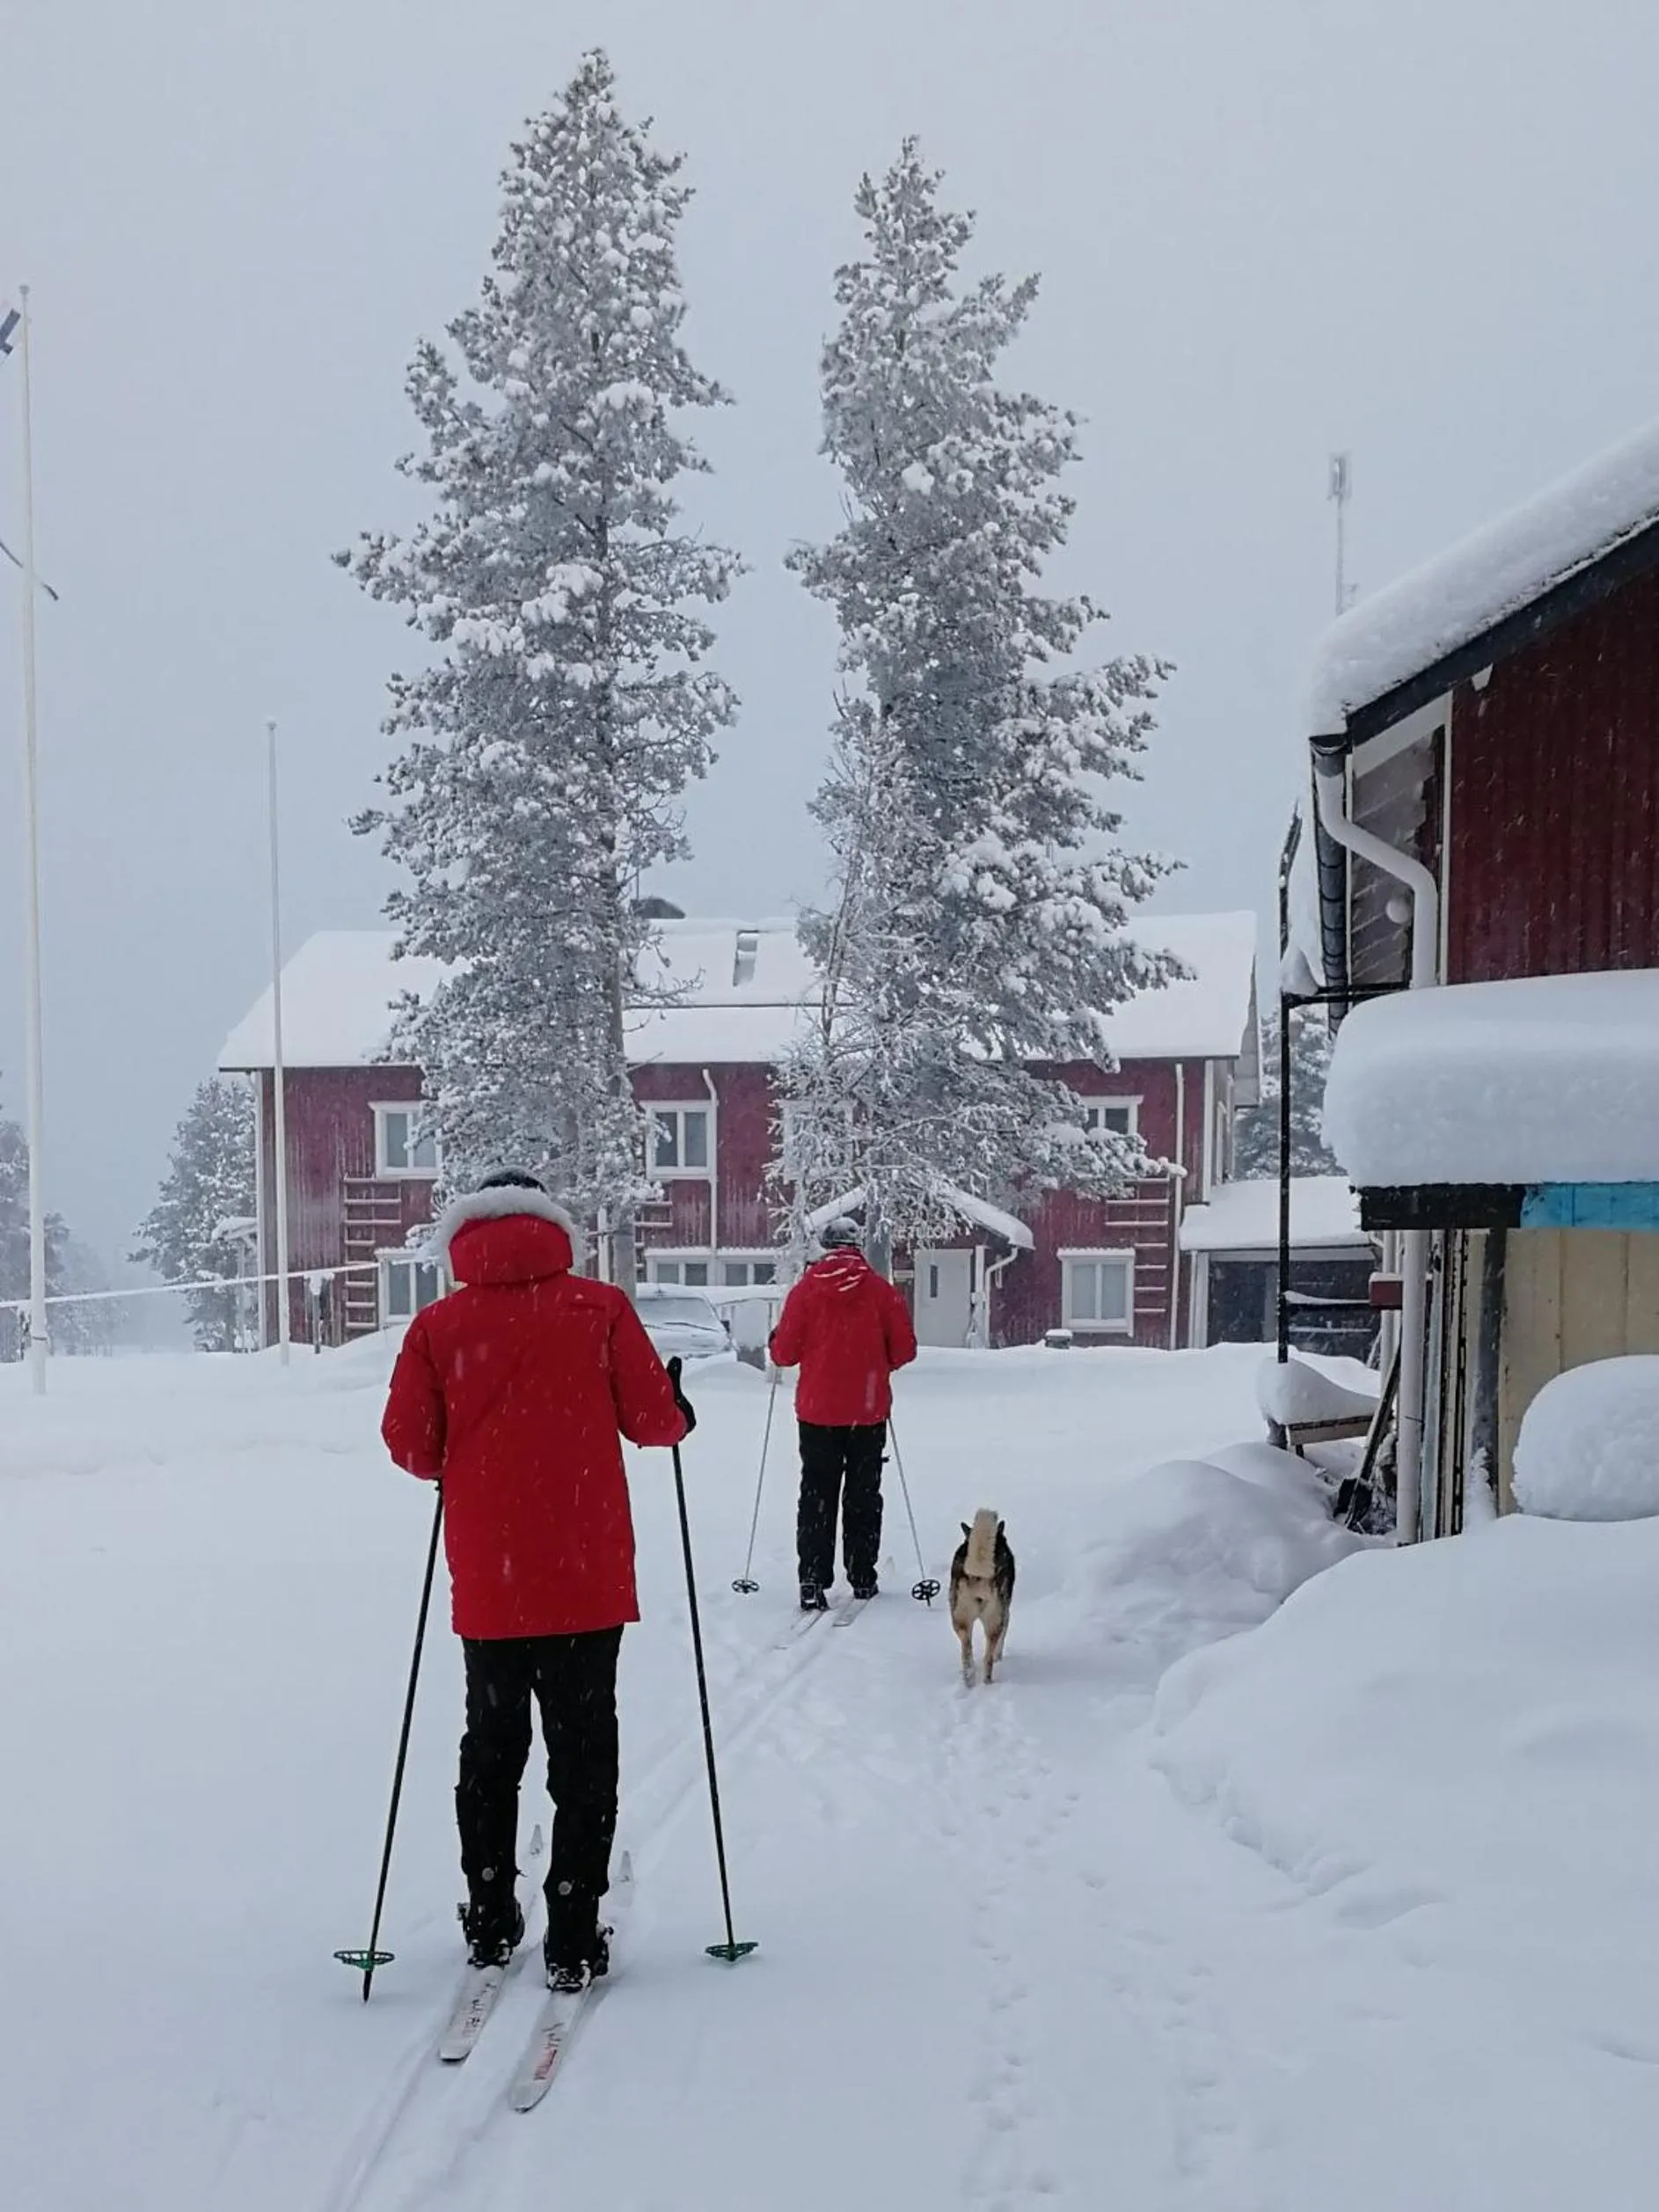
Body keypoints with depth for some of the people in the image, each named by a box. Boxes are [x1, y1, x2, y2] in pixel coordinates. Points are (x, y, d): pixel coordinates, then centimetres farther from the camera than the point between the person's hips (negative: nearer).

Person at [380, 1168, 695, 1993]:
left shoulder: (439, 1326, -1)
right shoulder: (598, 1308, -3)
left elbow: (409, 1444, -2)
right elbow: (651, 1420, -3)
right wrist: (681, 1416, 19)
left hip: (487, 1579, 2)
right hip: (585, 1576, -1)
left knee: (492, 1746, 19)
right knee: (582, 1752, 7)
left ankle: (490, 1922, 25)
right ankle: (572, 1940, 6)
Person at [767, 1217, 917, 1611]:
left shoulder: (805, 1290, -5)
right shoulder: (881, 1290, -4)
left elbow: (785, 1352, -5)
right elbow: (904, 1349, -1)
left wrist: (775, 1345, 18)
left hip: (817, 1411, 0)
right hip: (869, 1411, 0)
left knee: (817, 1495, 4)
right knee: (863, 1496, 12)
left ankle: (813, 1581, -6)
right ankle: (862, 1578, 16)